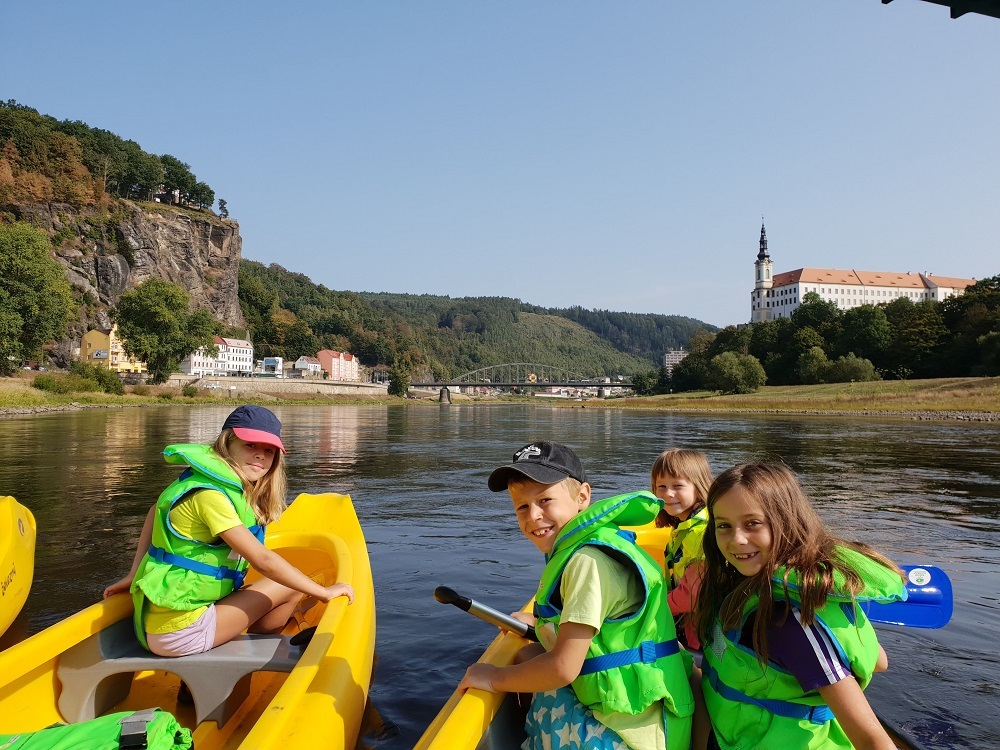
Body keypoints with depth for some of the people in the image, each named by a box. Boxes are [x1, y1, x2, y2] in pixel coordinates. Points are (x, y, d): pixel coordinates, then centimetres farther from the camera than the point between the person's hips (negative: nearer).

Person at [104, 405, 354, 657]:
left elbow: (156, 512, 16)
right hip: (179, 633, -9)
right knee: (290, 587, -5)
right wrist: (324, 592, -16)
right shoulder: (209, 494, -23)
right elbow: (262, 560, -24)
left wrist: (135, 574, 17)